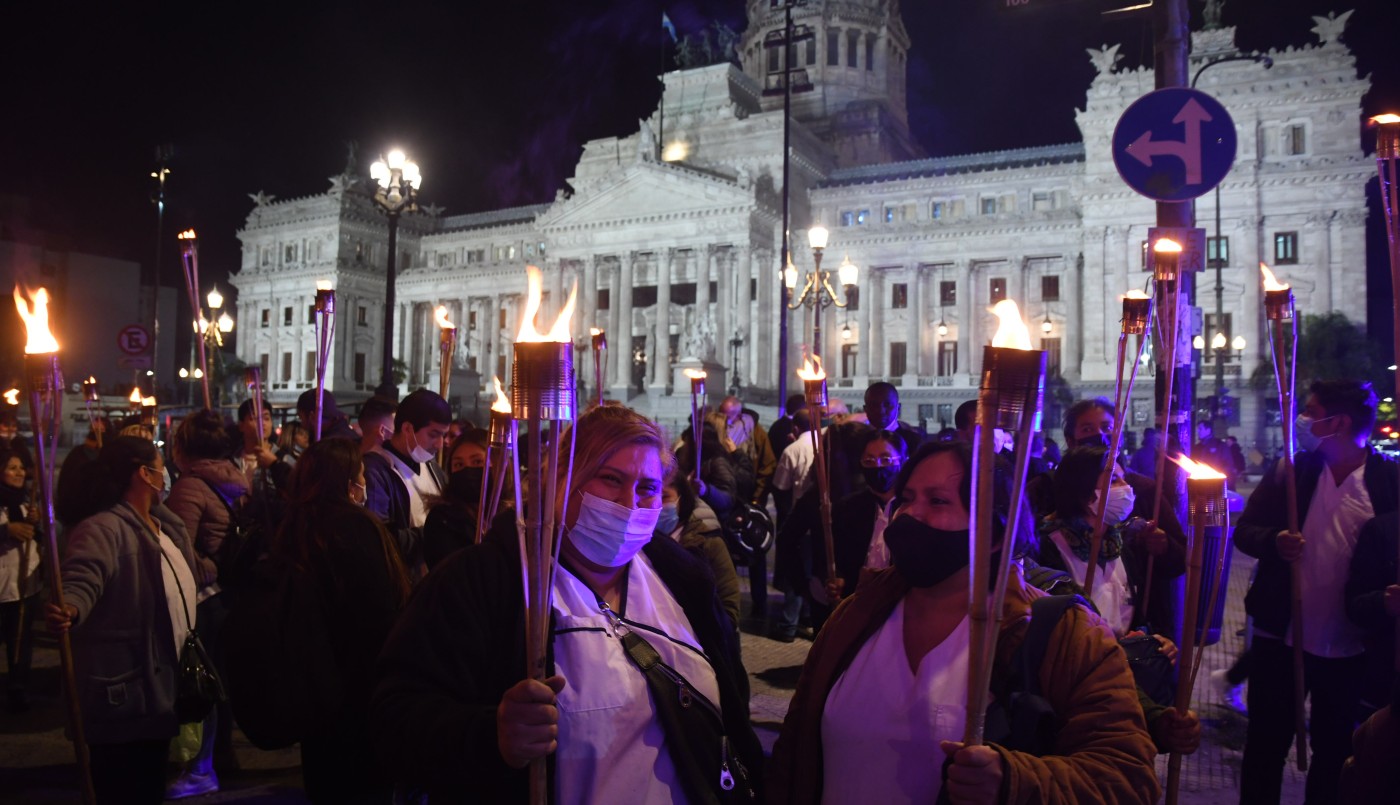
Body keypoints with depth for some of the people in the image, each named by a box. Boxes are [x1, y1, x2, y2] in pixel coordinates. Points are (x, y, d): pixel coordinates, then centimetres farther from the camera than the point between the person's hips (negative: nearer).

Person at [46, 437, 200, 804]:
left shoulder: (164, 525, 11)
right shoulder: (104, 529, -19)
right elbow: (81, 581, -36)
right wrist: (70, 609, -55)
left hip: (159, 687, 9)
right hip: (124, 693, -9)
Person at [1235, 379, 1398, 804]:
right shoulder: (1289, 471, -1)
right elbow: (1244, 530, 1)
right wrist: (1273, 541, -19)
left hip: (1349, 647, -1)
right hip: (1281, 636, 1)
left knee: (1334, 749, 17)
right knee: (1266, 741, 11)